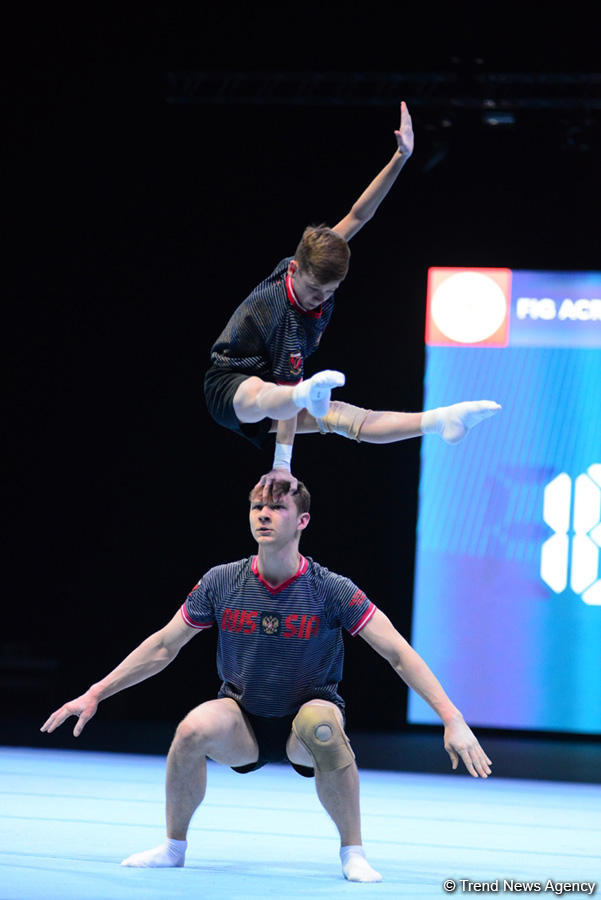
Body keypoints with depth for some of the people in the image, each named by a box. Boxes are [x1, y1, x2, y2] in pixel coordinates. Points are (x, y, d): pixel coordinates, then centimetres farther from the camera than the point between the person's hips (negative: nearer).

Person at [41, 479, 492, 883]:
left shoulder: (330, 590, -16)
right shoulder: (221, 583, -8)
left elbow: (399, 654, -17)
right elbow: (163, 648, 4)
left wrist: (453, 719, -26)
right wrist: (95, 694, 2)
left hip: (304, 723, -2)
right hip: (242, 722, 2)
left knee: (322, 723, -37)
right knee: (194, 728, -31)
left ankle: (353, 852, -17)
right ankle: (174, 846, -6)